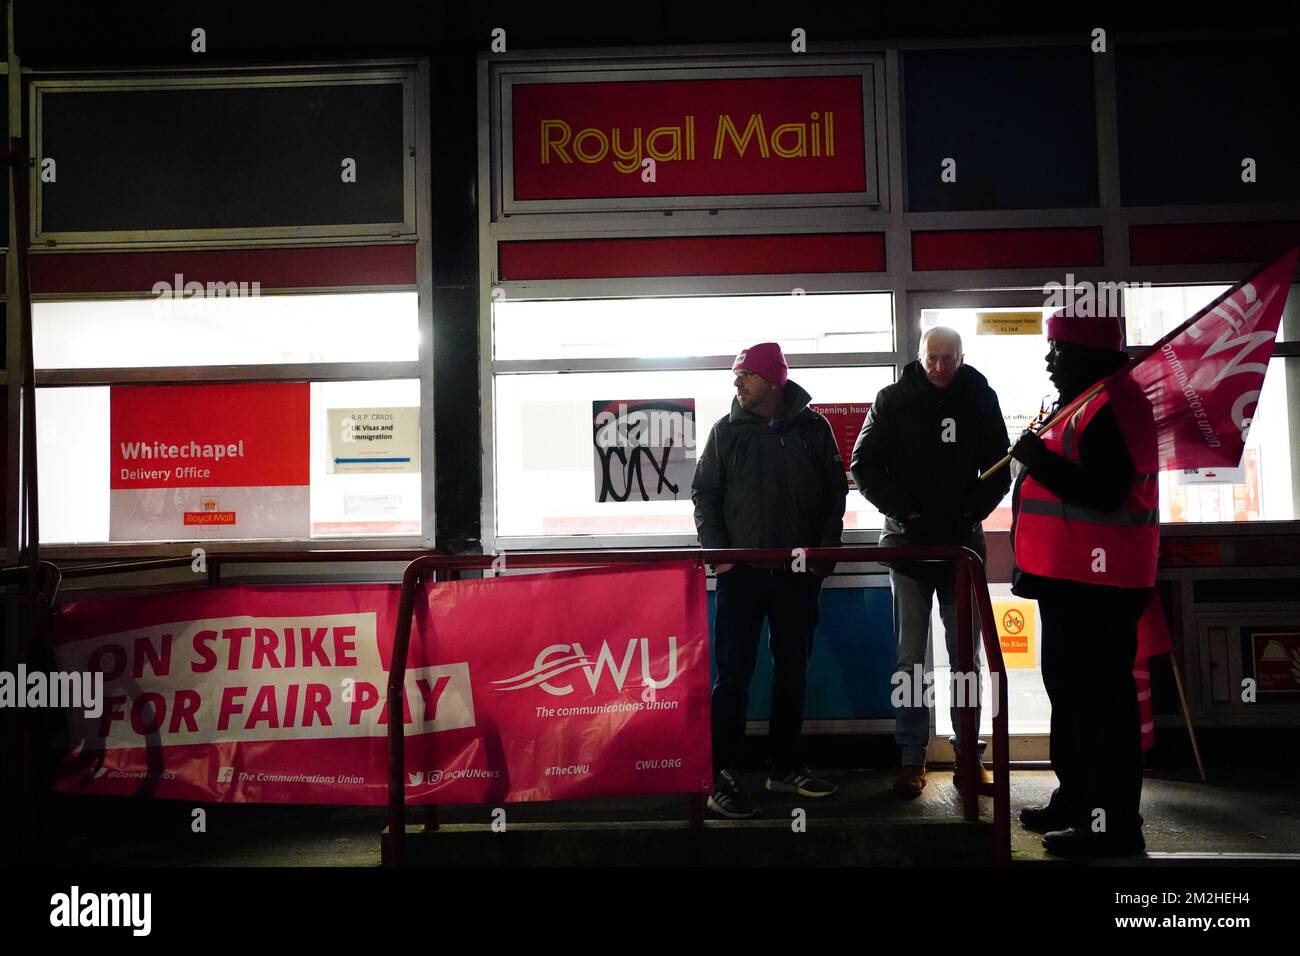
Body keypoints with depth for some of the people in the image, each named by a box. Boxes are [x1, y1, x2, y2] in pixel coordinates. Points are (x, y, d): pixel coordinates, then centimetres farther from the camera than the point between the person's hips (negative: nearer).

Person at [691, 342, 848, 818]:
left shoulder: (813, 428, 3)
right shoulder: (727, 431, 1)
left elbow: (835, 492, 8)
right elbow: (704, 494, 2)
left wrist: (825, 548, -1)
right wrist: (717, 552, -8)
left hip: (799, 573, 2)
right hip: (742, 571, -2)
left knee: (793, 672, 11)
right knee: (733, 674, -4)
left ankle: (786, 767, 25)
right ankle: (723, 779, 1)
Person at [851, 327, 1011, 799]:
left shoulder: (980, 398, 4)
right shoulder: (893, 400, 0)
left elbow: (998, 468, 6)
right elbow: (865, 466, -1)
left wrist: (971, 512, -8)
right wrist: (904, 510, -10)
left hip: (963, 543, 2)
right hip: (909, 542, -1)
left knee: (967, 656, 7)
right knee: (911, 658, 3)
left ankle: (969, 756, 16)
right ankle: (911, 758, 10)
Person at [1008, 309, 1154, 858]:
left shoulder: (1112, 406, -15)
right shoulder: (1084, 404, 19)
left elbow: (1101, 491, -25)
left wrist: (1038, 460, -21)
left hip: (1096, 581, -11)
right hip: (1069, 577, 11)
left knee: (1101, 698, -6)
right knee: (1068, 689, 17)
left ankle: (1113, 823, 2)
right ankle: (1077, 799, 29)